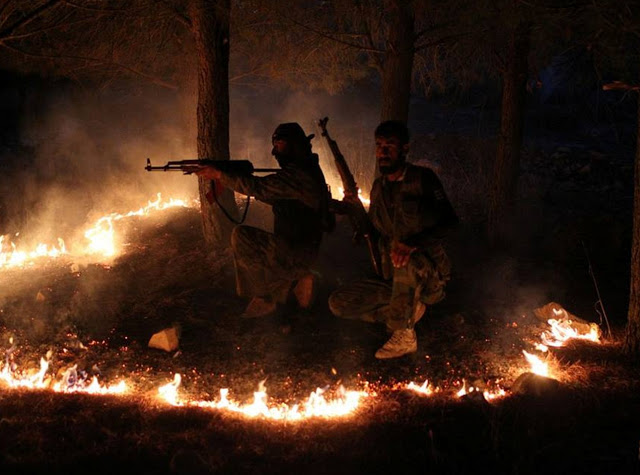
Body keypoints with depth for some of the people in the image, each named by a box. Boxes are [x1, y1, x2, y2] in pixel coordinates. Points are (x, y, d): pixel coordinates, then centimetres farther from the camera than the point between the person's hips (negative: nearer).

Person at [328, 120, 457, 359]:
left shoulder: (422, 178, -10)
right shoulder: (379, 187, 10)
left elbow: (449, 222, -21)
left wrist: (413, 244, -36)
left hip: (429, 276, -6)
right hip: (395, 281, 6)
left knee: (405, 261, -40)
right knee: (338, 303, -6)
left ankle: (403, 336, -24)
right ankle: (410, 311, 0)